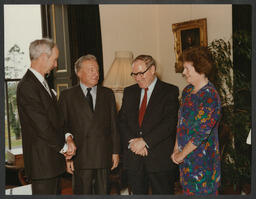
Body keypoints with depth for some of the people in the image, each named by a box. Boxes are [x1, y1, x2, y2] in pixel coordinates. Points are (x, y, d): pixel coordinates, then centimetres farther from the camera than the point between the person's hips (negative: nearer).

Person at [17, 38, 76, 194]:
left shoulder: (42, 82, 14)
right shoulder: (27, 86, -18)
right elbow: (42, 126, -21)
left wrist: (68, 137, -1)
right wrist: (64, 147, -8)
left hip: (53, 159, 10)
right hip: (42, 160, -10)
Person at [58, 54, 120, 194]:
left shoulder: (108, 94, 10)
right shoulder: (67, 96, 2)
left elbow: (114, 125, 9)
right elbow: (63, 128, 0)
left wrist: (116, 151, 5)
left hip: (104, 156, 2)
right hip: (80, 157, -2)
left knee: (103, 192, 9)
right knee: (82, 192, 5)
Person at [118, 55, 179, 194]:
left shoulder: (170, 91, -2)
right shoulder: (129, 92, 13)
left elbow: (170, 122, -13)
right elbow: (122, 121, 7)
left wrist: (145, 141, -17)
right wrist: (132, 142, -9)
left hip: (160, 158, -4)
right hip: (133, 159, 4)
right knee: (137, 193, 12)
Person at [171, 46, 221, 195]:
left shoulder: (210, 96, -20)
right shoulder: (187, 91, 6)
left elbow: (200, 134, -21)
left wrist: (181, 155, -12)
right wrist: (176, 149, 5)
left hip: (203, 160, -7)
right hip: (185, 157, 7)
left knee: (201, 192, 5)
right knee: (187, 190, 17)